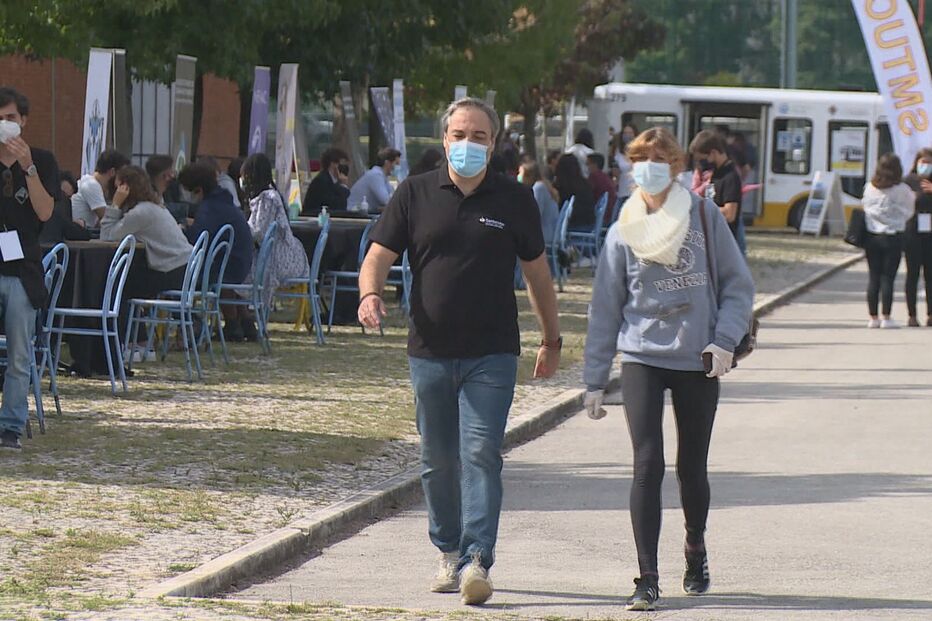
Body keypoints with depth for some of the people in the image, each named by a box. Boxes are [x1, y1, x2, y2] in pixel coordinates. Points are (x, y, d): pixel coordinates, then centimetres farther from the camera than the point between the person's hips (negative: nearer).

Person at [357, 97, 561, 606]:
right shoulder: (415, 194, 5)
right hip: (430, 351, 2)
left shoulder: (514, 200, 5)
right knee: (438, 461, 10)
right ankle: (450, 553, 24)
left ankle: (477, 560, -19)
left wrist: (552, 339, 18)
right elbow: (379, 255, 3)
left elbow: (536, 271, 14)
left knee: (481, 454, -13)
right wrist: (370, 294, -19)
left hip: (492, 355, -2)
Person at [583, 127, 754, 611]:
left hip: (698, 362, 0)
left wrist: (725, 339, -11)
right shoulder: (624, 232, 3)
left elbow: (738, 284, 3)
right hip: (642, 358, 0)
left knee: (692, 467, 10)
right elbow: (604, 307, 7)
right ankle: (647, 580, -9)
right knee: (647, 466, -10)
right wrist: (594, 379, 6)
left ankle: (696, 553, 36)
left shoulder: (704, 217, -1)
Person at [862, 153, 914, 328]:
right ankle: (886, 318, 0)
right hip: (893, 237, -3)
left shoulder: (869, 188, 0)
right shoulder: (902, 190, -9)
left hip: (871, 236, 3)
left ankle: (873, 317, 10)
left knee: (873, 278, 8)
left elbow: (864, 206, 6)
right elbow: (909, 212, 1)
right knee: (888, 278, 0)